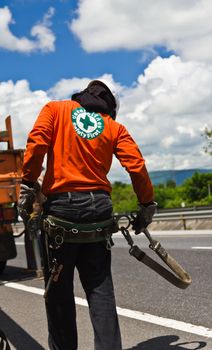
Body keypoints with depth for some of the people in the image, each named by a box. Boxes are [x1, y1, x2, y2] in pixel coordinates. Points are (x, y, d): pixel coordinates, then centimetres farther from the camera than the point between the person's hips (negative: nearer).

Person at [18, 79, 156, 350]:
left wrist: (27, 184, -7)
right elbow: (137, 166, 2)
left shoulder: (55, 109, 10)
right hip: (99, 208, 2)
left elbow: (37, 142, -8)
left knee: (59, 290, 8)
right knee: (100, 288, 8)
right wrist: (146, 205, 10)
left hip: (61, 206, -2)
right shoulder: (115, 127, 13)